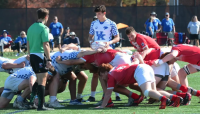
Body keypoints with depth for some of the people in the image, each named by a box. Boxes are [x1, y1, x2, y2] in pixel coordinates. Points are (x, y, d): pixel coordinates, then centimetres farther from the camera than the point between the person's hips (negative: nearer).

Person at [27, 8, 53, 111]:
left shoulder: (31, 27, 12)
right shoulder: (44, 28, -12)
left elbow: (28, 44, 16)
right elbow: (45, 45, -17)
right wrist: (49, 59, -16)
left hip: (32, 55, 8)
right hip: (41, 56, -8)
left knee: (38, 80, 21)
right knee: (42, 81, -4)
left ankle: (31, 101, 20)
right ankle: (41, 105, -4)